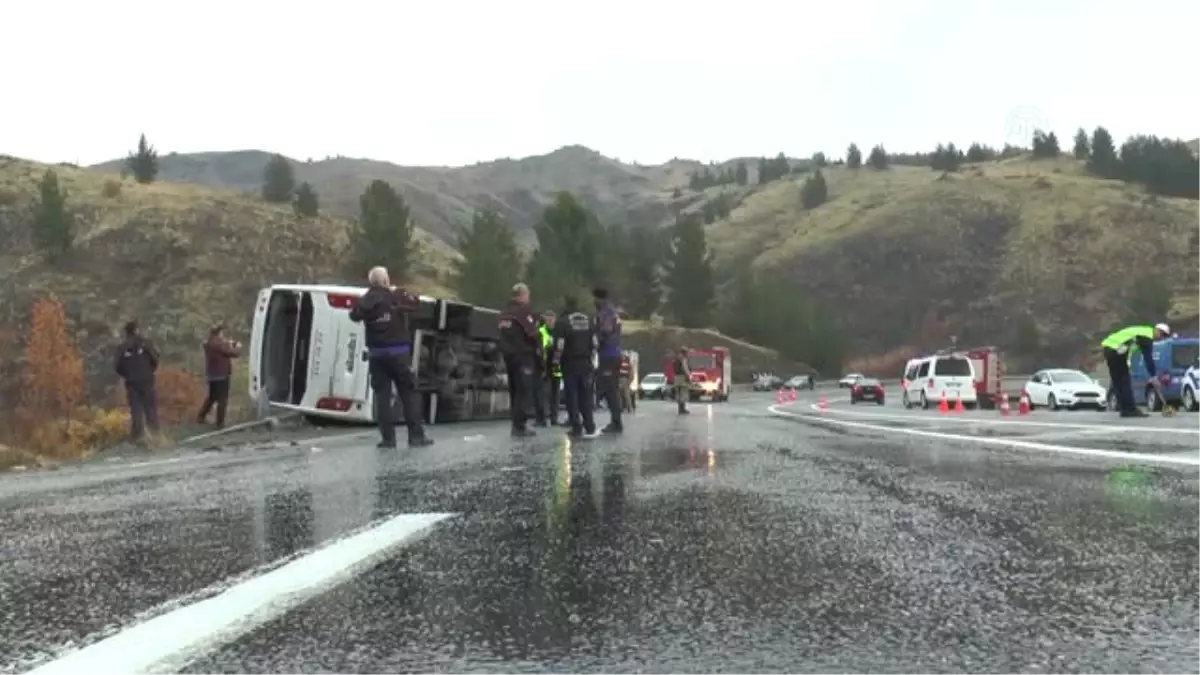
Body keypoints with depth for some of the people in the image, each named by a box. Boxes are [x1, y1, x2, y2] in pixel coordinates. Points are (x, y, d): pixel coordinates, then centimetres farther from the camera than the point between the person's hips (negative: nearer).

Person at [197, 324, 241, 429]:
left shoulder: (209, 343, 8)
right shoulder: (219, 344, -22)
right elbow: (234, 353, -20)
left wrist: (228, 344, 12)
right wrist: (238, 346, 0)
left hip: (212, 375, 10)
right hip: (220, 376, -10)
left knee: (212, 397, 25)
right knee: (222, 400, -1)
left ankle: (201, 417, 31)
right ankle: (220, 423, 3)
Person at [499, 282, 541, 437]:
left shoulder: (505, 313, 15)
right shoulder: (523, 312, -12)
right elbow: (533, 333, -17)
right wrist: (538, 349, -2)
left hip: (509, 355, 8)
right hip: (523, 355, -8)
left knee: (515, 391, 13)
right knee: (524, 391, -7)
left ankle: (517, 424, 17)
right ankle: (519, 426, -10)